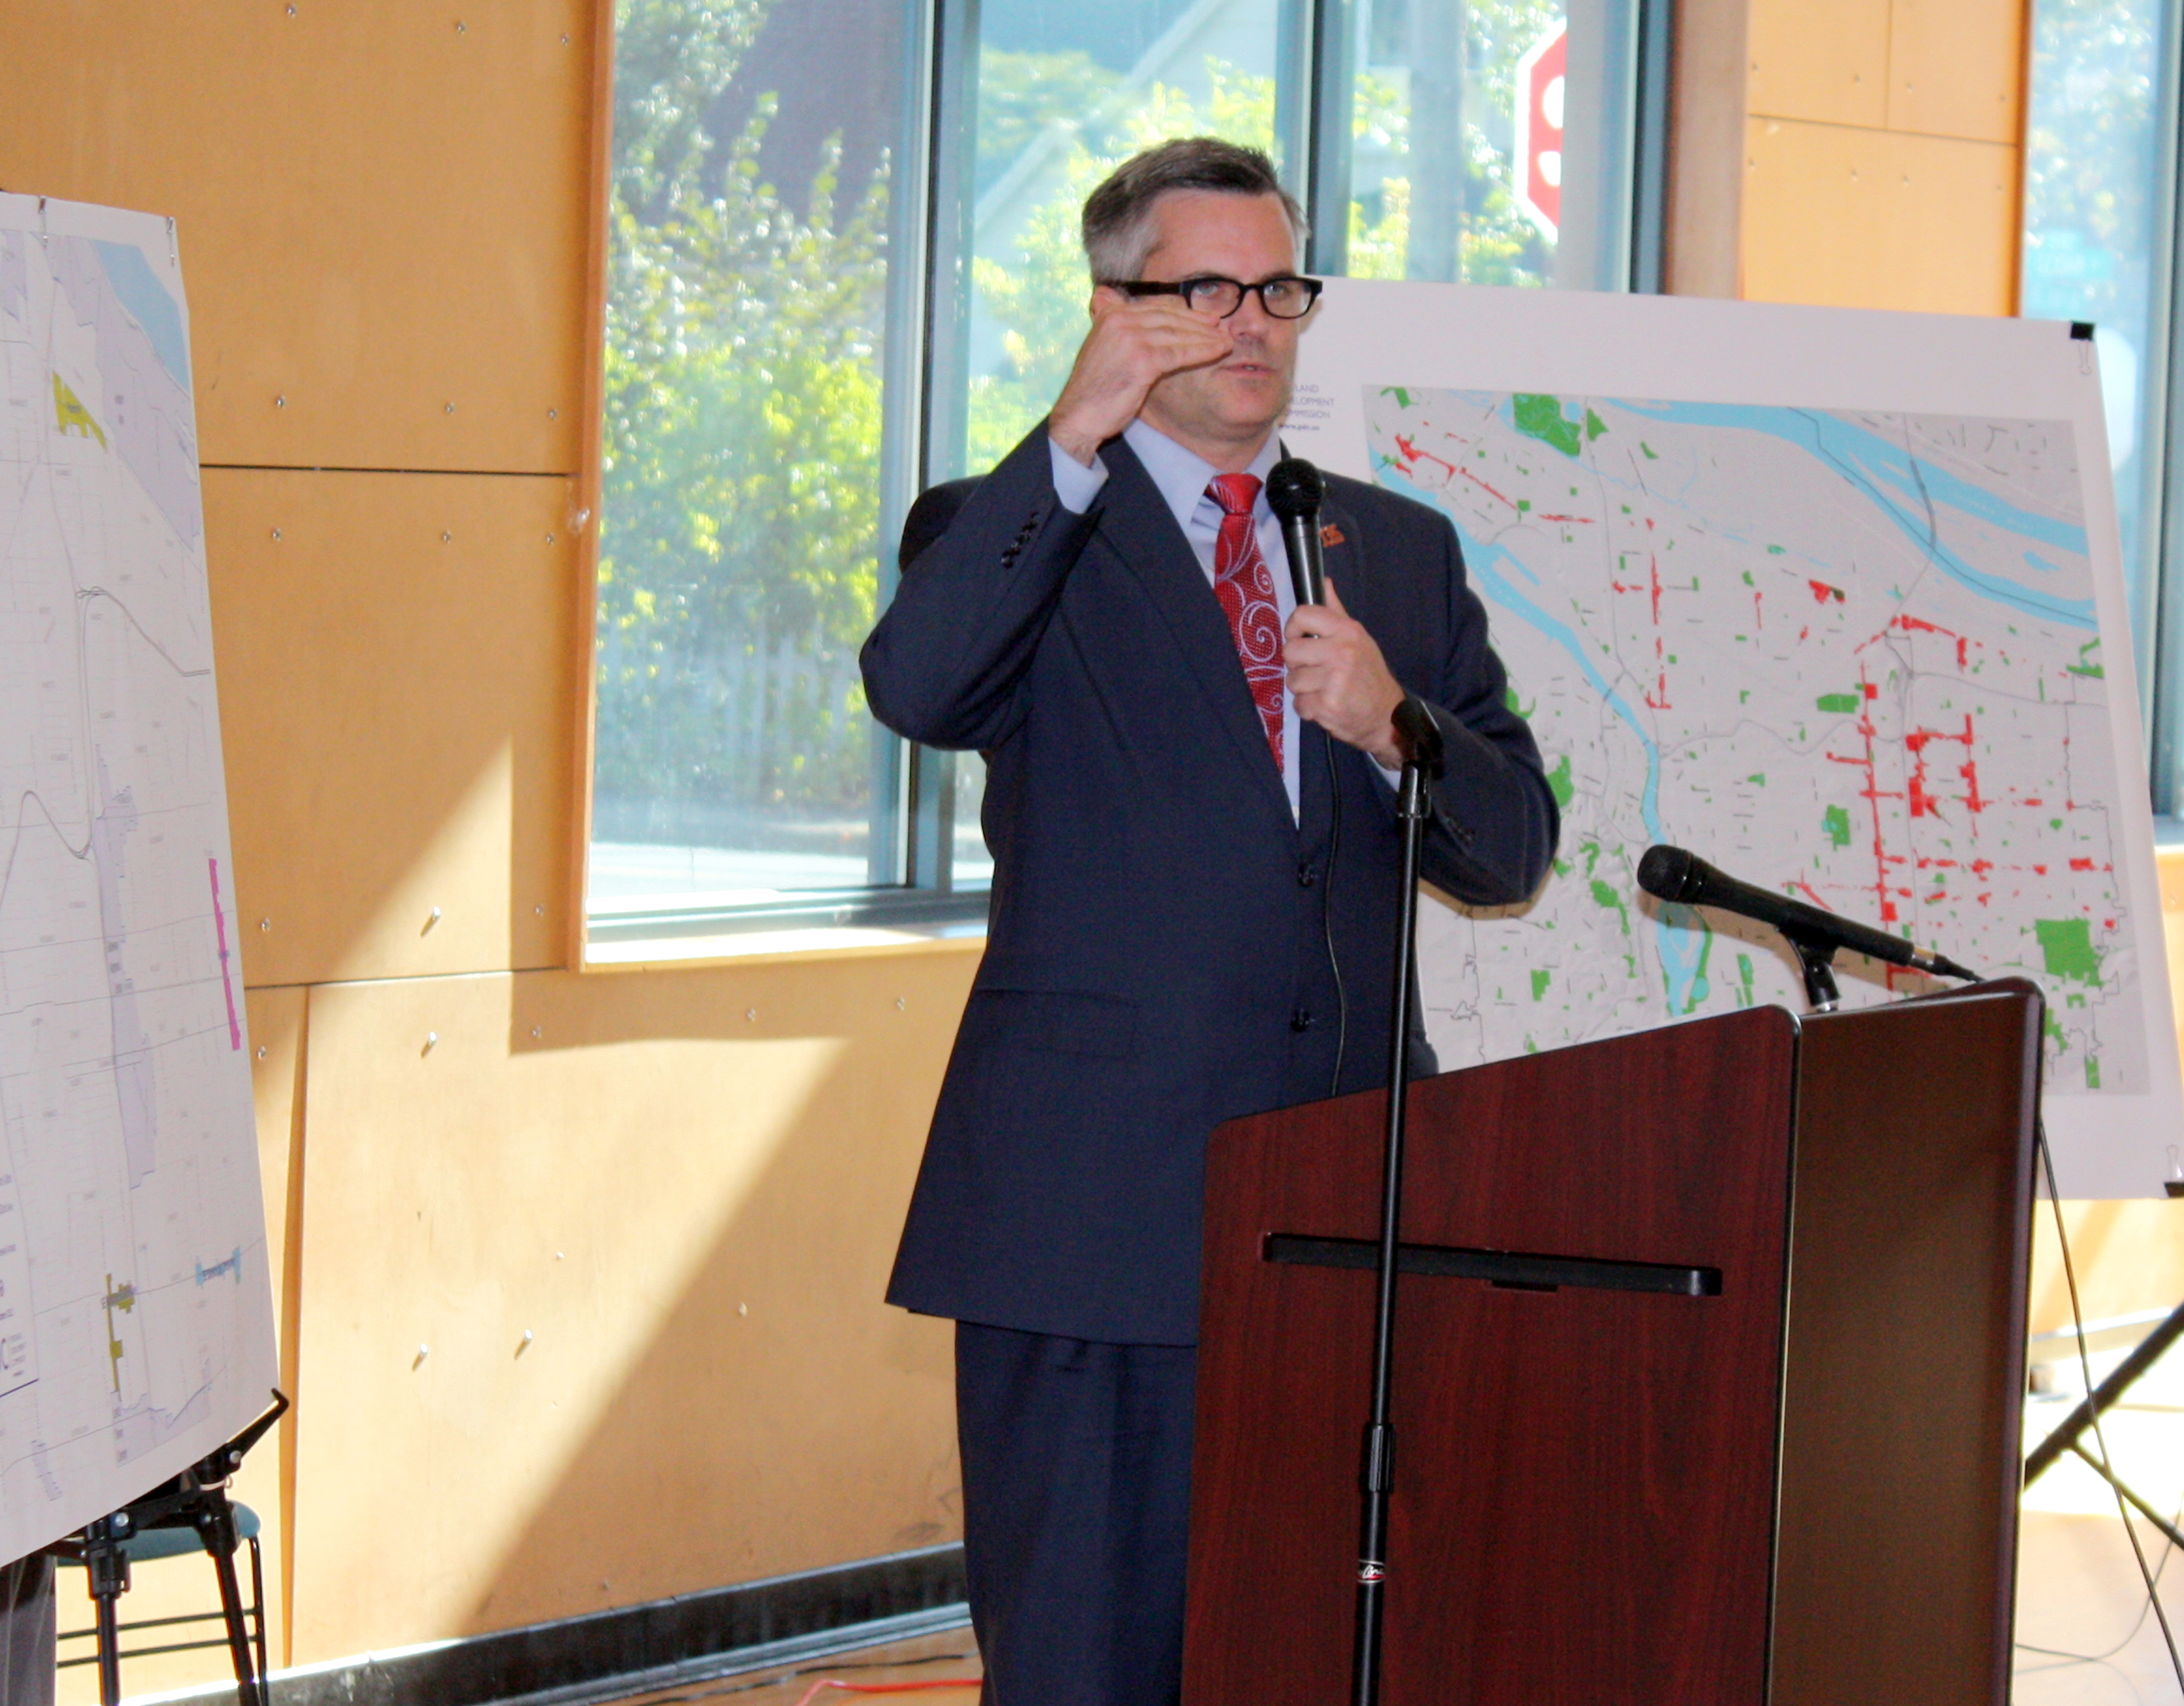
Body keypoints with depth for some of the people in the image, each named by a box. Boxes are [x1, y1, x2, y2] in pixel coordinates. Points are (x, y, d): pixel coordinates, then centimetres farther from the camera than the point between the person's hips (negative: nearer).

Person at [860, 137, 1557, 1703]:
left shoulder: (1402, 551, 17)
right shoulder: (1018, 534, 4)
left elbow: (1514, 851, 12)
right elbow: (912, 687, -19)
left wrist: (1389, 726, -8)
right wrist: (1074, 443, -24)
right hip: (1100, 1208, -4)